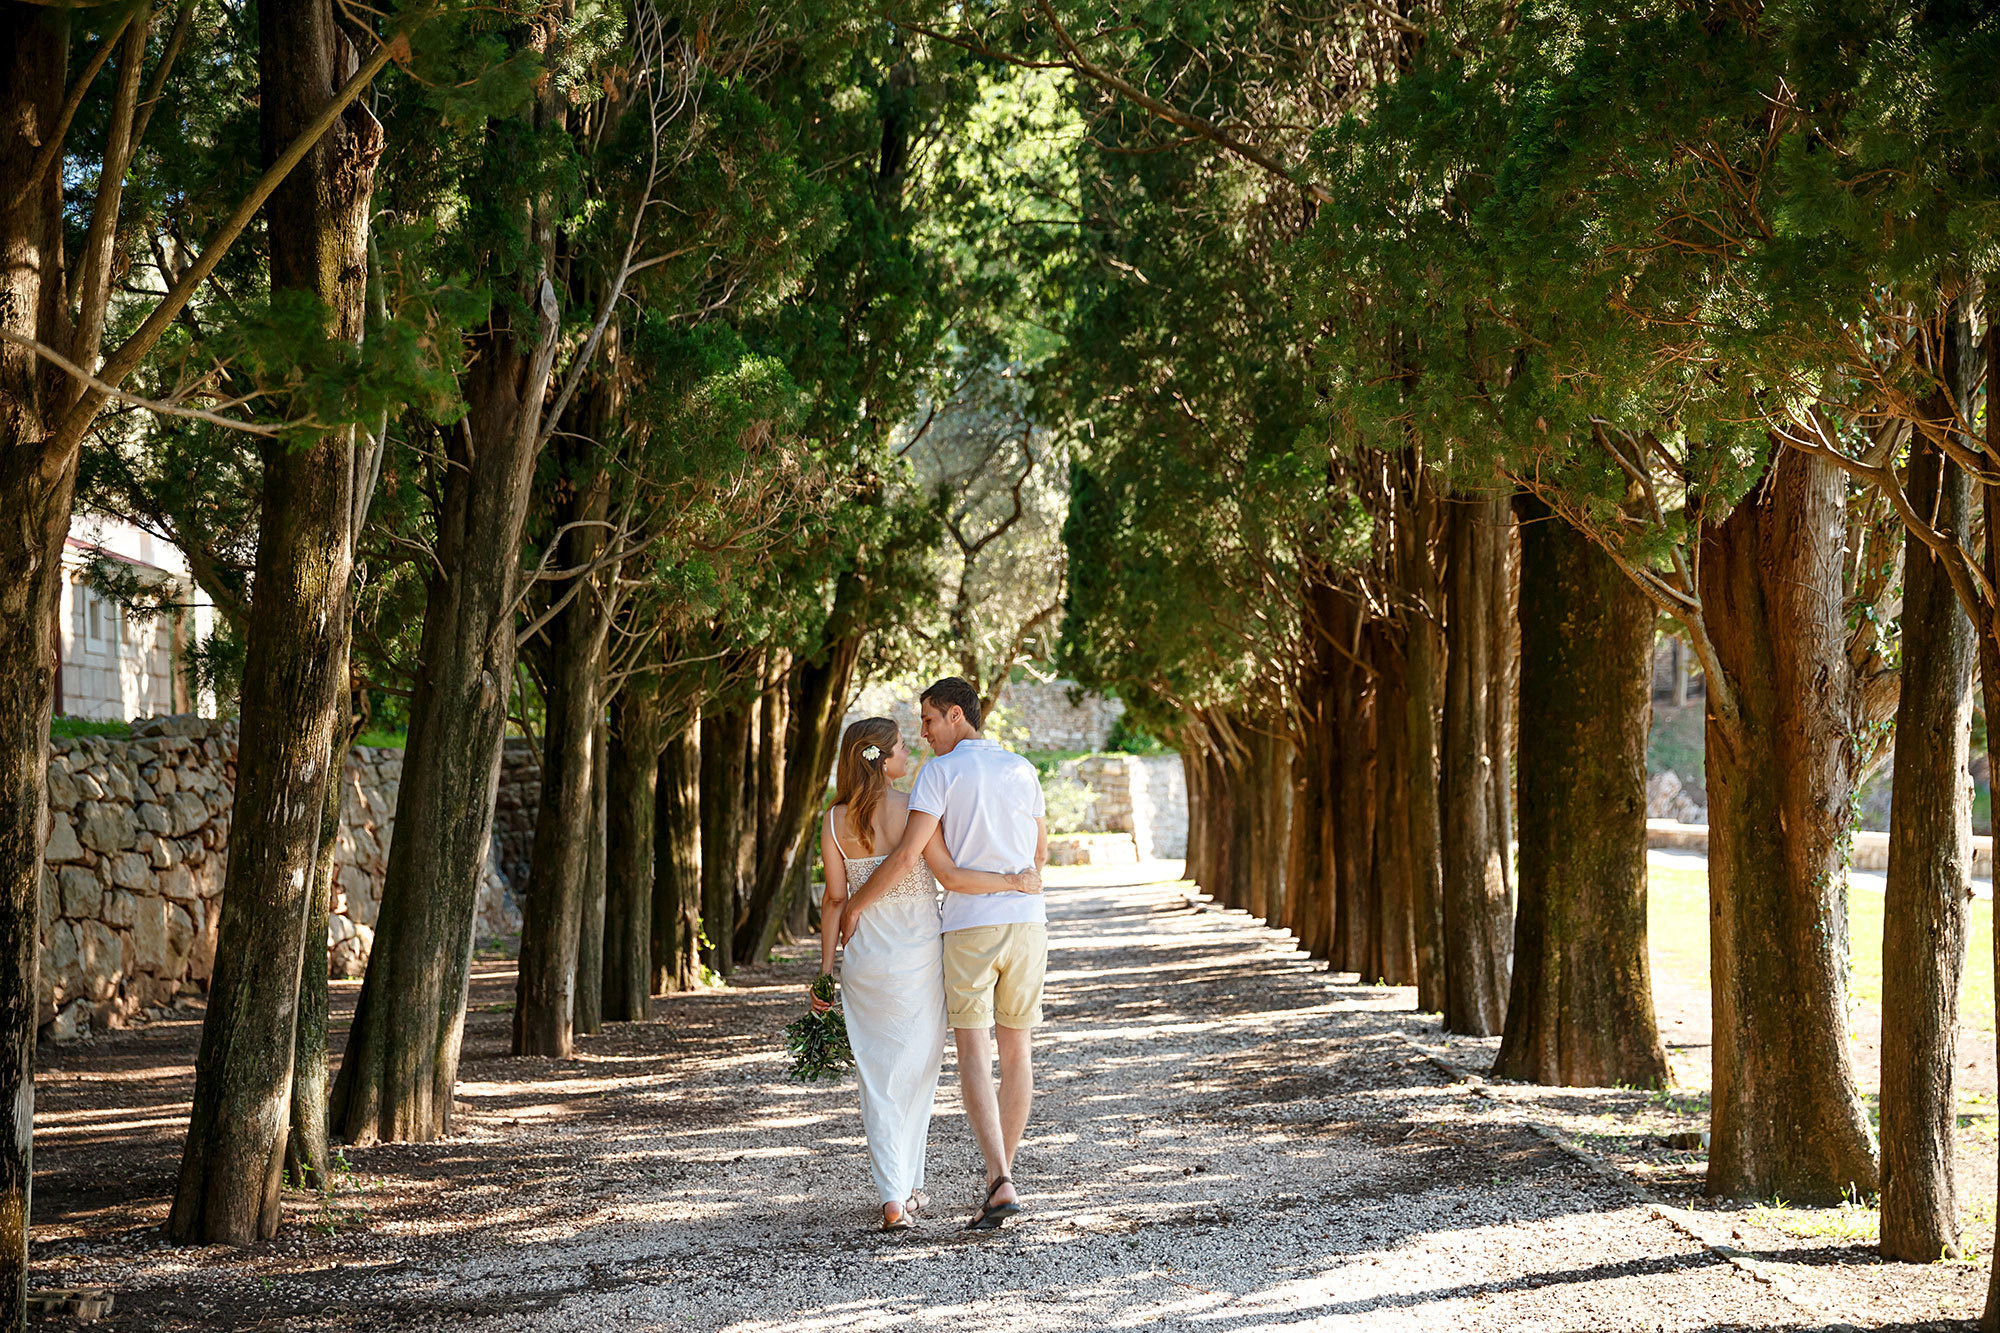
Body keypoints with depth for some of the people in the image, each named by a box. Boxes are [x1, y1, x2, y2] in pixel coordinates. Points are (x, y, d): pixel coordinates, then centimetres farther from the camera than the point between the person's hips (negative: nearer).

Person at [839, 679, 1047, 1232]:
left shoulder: (940, 773, -7)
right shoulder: (1022, 770, 10)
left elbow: (906, 856, -14)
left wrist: (855, 905, -1)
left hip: (969, 927, -4)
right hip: (1027, 922, 4)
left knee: (973, 1057, -3)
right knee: (1017, 1051, 14)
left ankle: (1001, 1182, -19)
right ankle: (1000, 1177, 22)